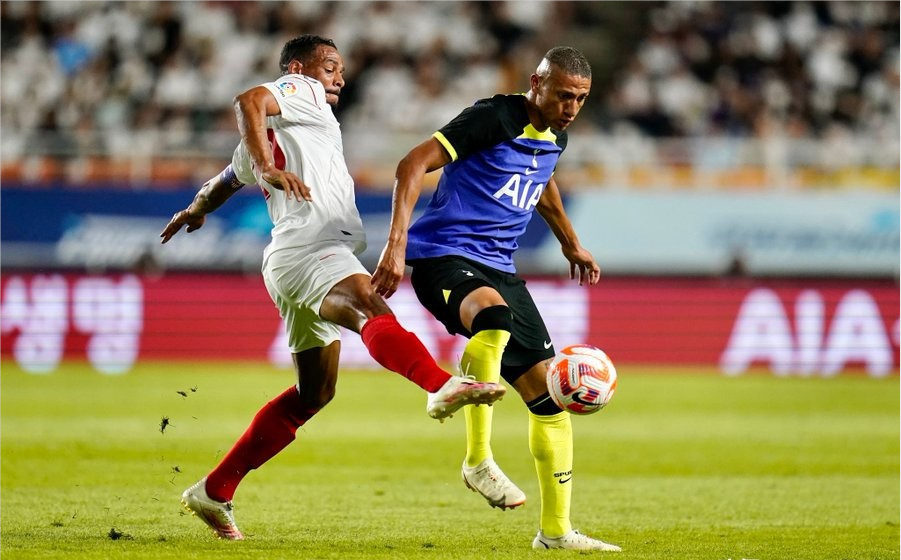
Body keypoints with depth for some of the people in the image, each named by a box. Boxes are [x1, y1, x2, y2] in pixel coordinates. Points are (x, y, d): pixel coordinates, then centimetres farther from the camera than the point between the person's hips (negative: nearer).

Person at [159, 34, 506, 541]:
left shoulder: (270, 137, 32)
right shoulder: (300, 91, 7)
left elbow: (227, 179, 48)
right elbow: (250, 100, -15)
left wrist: (196, 210, 66)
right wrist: (269, 169, -26)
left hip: (317, 259, 10)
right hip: (307, 248, -10)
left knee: (314, 393, 12)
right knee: (371, 307, -36)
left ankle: (215, 492, 17)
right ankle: (443, 386, -67)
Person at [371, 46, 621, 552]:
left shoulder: (556, 137, 12)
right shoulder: (494, 119, -13)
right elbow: (413, 165, -18)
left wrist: (570, 243, 44)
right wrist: (397, 243, -27)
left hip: (499, 269, 8)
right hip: (445, 257, -8)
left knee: (549, 391, 3)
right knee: (494, 315, -41)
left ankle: (556, 530, 14)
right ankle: (478, 460, -31)